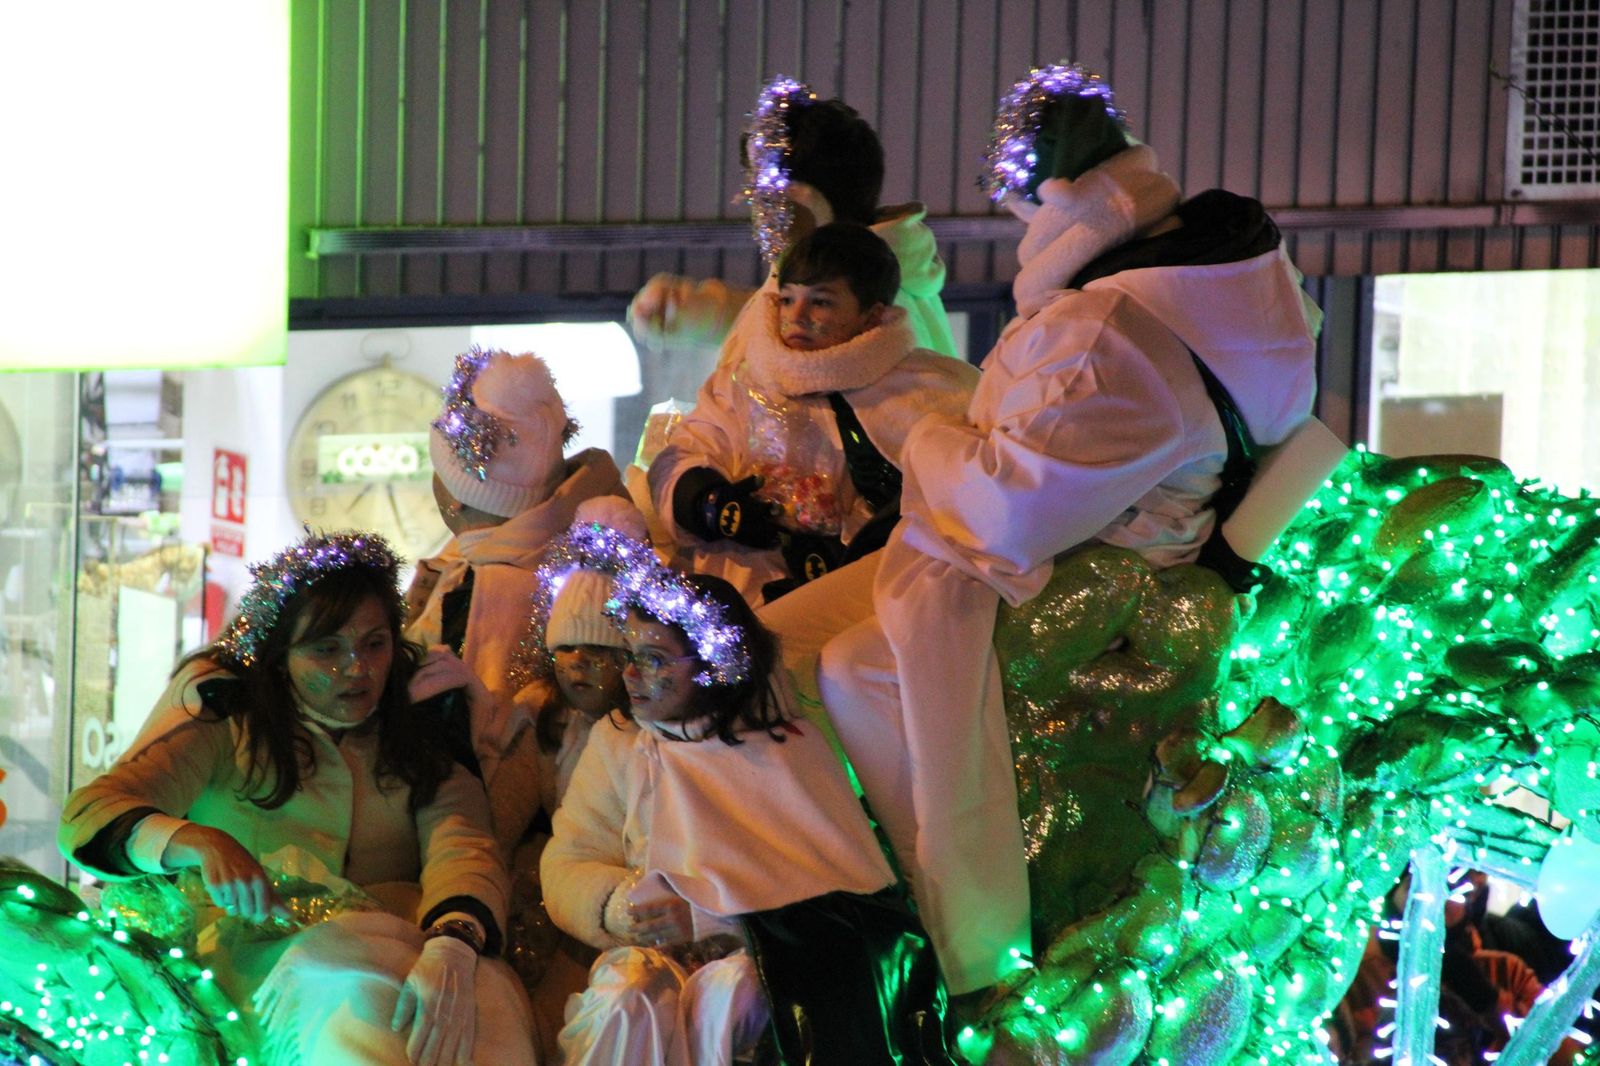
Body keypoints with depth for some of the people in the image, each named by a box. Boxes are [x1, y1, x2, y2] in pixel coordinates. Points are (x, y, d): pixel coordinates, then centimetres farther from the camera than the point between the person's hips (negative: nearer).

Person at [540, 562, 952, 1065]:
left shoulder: (792, 745, 11)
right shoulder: (617, 742, 17)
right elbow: (566, 867, 8)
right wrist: (615, 906, -17)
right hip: (654, 949, 1)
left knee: (722, 993, -37)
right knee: (622, 1003, -35)